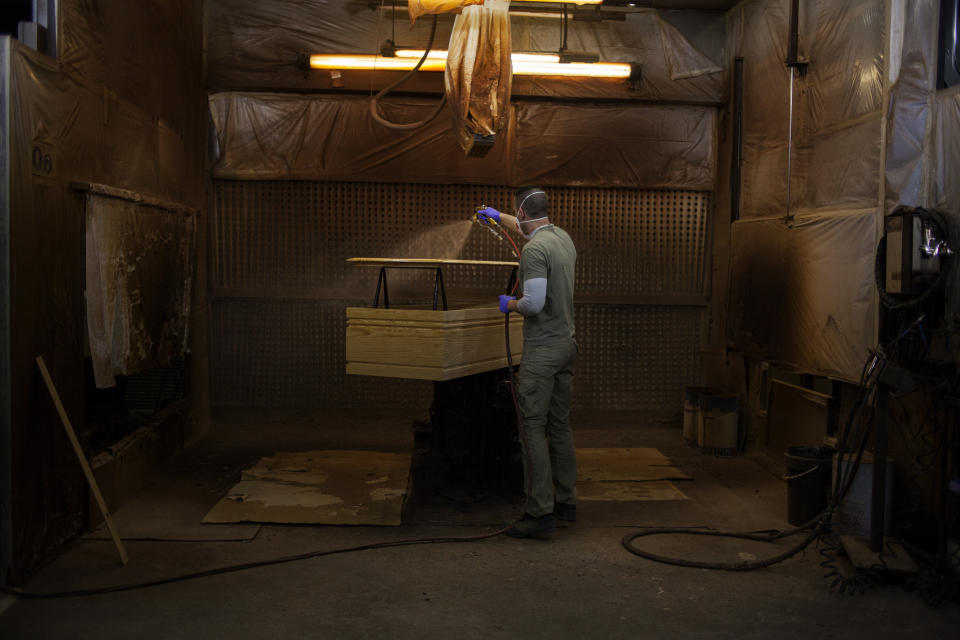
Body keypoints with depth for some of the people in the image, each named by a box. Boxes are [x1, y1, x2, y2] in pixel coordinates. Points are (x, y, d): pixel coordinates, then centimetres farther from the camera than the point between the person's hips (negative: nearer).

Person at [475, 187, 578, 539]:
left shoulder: (534, 250, -18)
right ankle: (566, 502, 23)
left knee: (533, 427, -6)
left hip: (542, 350, -9)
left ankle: (540, 512, -5)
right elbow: (535, 227, 34)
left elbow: (534, 303, -26)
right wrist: (499, 216, 46)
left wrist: (509, 304, -5)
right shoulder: (563, 237, 11)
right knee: (559, 425, 15)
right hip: (567, 344, 9)